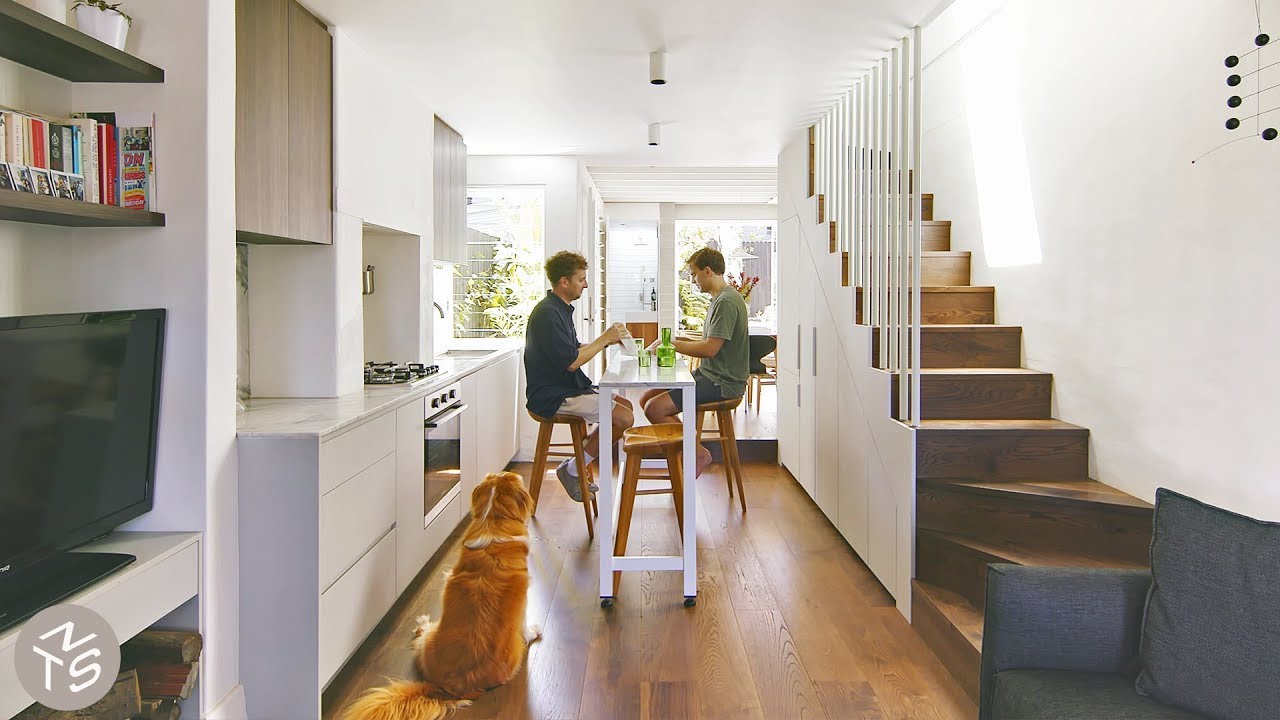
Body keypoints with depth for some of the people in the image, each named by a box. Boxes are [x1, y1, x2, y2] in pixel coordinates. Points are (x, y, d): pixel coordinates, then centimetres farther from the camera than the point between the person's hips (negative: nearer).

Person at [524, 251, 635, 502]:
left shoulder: (560, 309, 15)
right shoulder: (547, 313, -19)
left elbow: (574, 350, 18)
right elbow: (571, 362, -23)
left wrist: (606, 340, 4)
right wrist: (604, 339, -13)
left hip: (569, 387, 11)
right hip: (551, 396, -11)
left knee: (625, 405, 11)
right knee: (624, 418, -16)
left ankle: (578, 465, 13)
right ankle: (572, 470, -2)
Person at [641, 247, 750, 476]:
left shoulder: (727, 302, -17)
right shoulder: (720, 298, 17)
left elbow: (710, 348, -23)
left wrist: (672, 344, -11)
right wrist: (681, 340, 9)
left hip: (722, 382, -11)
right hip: (708, 375, 11)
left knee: (655, 409, -20)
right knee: (646, 400, 5)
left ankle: (699, 454, -5)